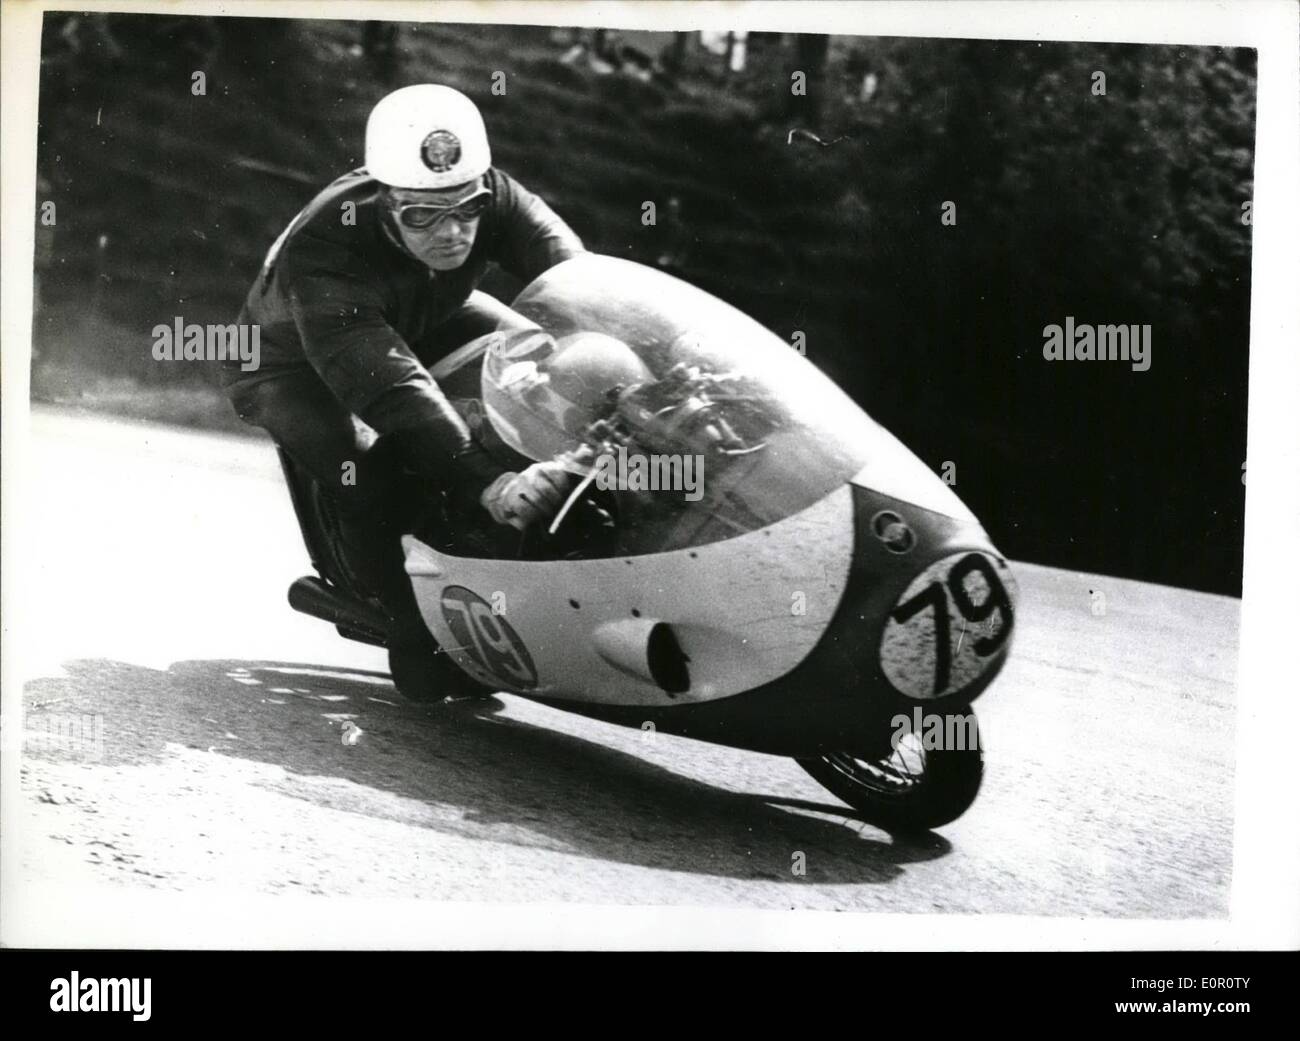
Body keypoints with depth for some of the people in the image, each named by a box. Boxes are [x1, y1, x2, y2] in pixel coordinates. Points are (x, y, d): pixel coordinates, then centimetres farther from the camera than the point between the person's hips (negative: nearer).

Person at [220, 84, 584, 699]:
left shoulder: (493, 200, -28)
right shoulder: (322, 251, -42)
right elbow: (388, 388, -52)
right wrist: (485, 485, -61)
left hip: (422, 325, 6)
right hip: (292, 364, -5)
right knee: (370, 472, -32)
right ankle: (416, 628, -7)